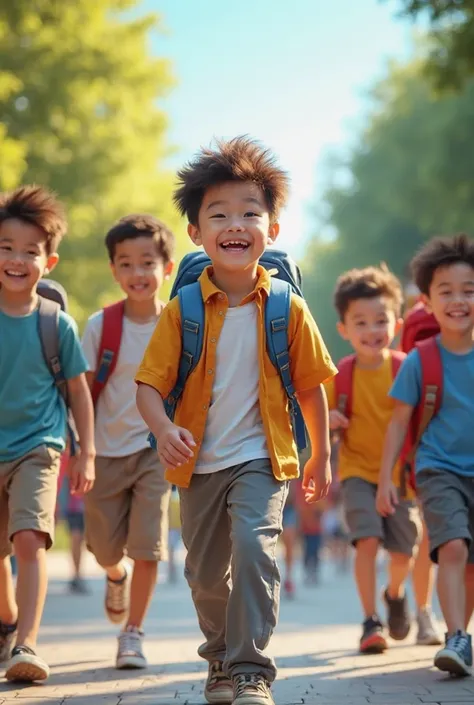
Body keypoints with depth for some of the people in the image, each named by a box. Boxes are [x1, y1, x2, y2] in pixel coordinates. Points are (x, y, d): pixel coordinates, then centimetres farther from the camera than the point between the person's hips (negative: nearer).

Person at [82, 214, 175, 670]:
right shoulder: (100, 326, -6)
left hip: (155, 449, -1)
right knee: (105, 548, 13)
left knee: (148, 544, -9)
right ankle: (118, 576, 48)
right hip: (107, 449, 1)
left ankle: (133, 634, 3)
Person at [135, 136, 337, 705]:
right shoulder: (182, 311, -7)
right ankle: (221, 659, 39)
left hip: (261, 458, -2)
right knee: (205, 573, 15)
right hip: (199, 464, 2)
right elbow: (149, 384, -8)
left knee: (253, 547, -25)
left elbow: (311, 386, 4)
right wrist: (164, 430, -29)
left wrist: (321, 457, 11)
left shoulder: (287, 309, -7)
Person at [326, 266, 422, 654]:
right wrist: (329, 420, -16)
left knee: (403, 550, 5)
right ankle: (371, 622, -8)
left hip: (400, 472, 0)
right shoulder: (339, 375, -4)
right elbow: (325, 414, 7)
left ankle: (395, 594, 39)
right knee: (367, 540, -17)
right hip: (358, 471, 0)